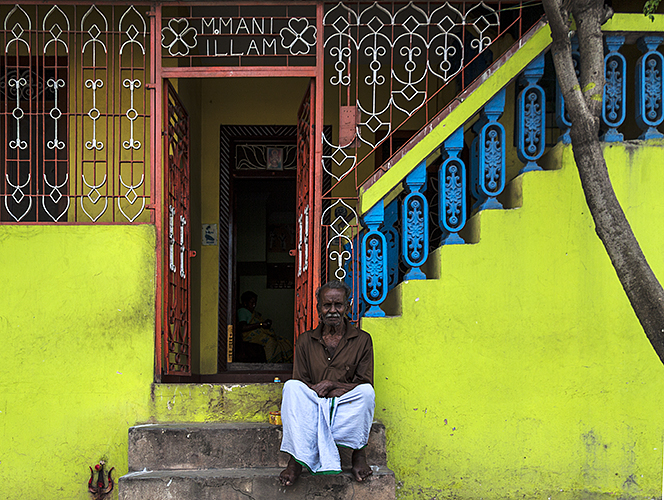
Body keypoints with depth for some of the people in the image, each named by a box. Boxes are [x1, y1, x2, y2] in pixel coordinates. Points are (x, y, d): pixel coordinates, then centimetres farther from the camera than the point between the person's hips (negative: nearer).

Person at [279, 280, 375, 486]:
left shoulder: (362, 340, 6)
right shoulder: (305, 341, 10)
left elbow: (364, 385, 2)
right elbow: (301, 383, 6)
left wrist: (332, 385, -13)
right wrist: (318, 390, -16)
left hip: (348, 406, -1)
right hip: (312, 405, 1)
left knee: (366, 392, -32)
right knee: (291, 387, -29)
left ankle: (358, 453, -21)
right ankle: (297, 459, -34)